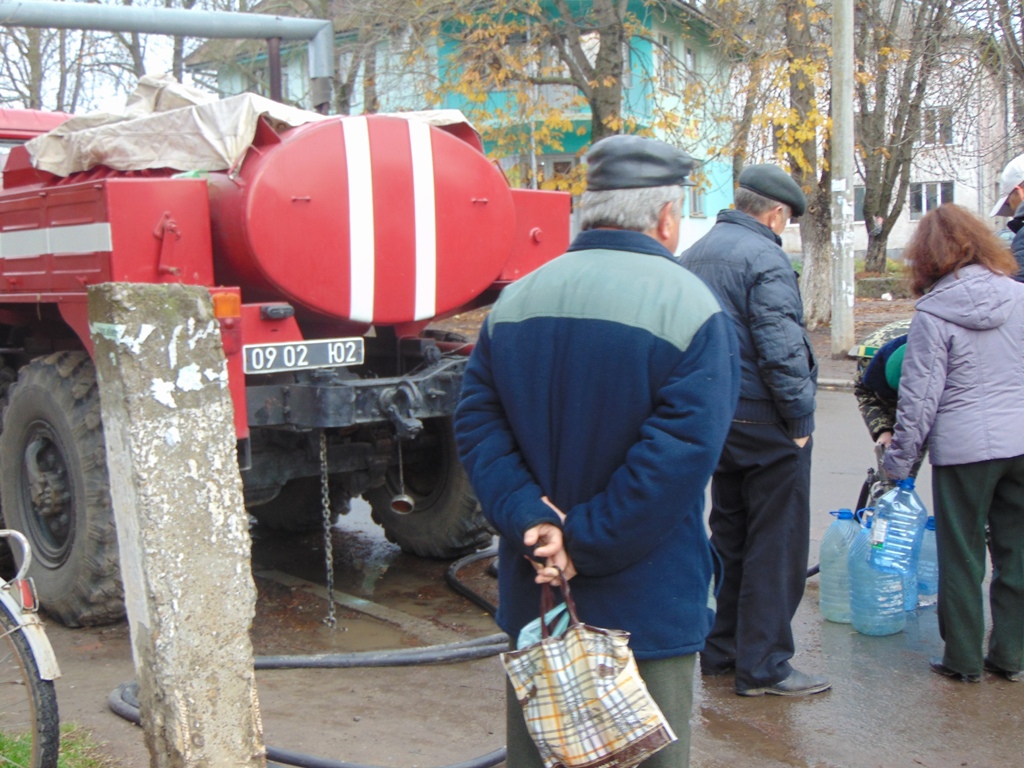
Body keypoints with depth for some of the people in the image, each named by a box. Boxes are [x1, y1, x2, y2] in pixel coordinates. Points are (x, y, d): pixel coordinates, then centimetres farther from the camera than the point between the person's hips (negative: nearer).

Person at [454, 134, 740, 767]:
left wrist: (530, 518, -11)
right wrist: (586, 544, -17)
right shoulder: (690, 307, -12)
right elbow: (680, 452, -21)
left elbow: (477, 423, -3)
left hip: (534, 595, 5)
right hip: (646, 608, -5)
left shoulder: (516, 300, 4)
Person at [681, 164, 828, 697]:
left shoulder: (694, 255, 12)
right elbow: (782, 350, -22)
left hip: (717, 421, 9)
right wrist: (801, 417, -12)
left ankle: (721, 650, 26)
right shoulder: (763, 258, -16)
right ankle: (762, 666, 6)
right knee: (776, 546, 1)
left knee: (729, 537, 18)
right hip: (765, 424, -8)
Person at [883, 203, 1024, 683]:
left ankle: (964, 658, 15)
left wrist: (899, 458, 0)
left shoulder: (934, 312, -9)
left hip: (964, 447, -4)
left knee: (961, 556, 8)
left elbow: (920, 393, -9)